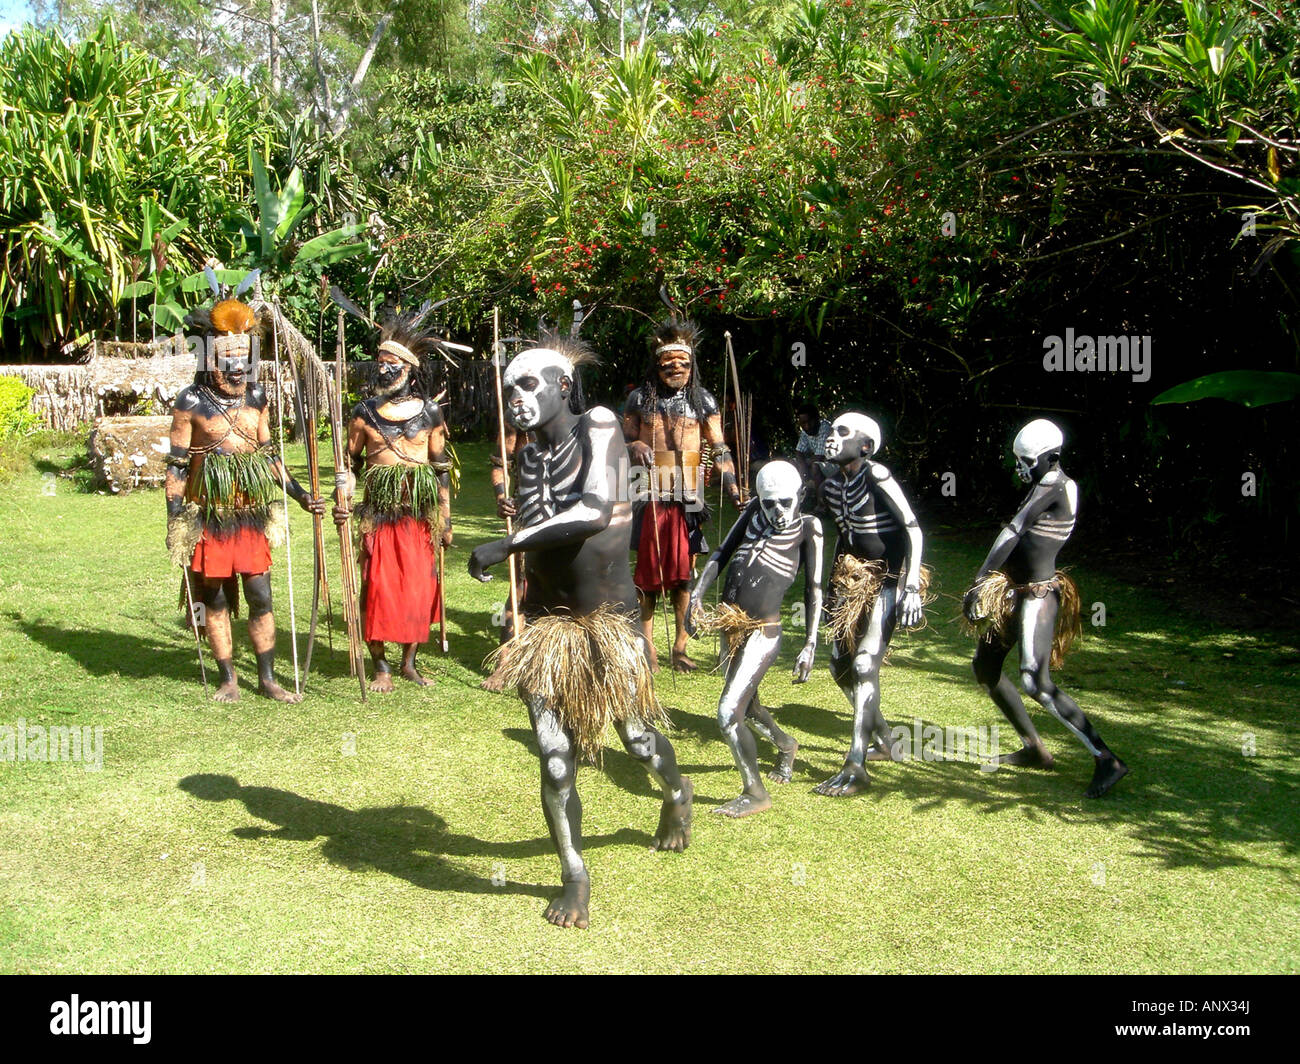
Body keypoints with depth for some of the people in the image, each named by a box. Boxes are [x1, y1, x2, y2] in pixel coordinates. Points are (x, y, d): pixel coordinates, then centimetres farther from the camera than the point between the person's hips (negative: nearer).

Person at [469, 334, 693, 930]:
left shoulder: (597, 427, -13)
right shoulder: (530, 455, 4)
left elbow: (595, 510, -27)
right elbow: (535, 536, 9)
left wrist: (504, 545, -29)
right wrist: (526, 607, 0)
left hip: (608, 618, -4)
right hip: (547, 619, 4)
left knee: (636, 736, 11)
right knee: (555, 759, -3)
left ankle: (677, 795, 45)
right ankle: (574, 877, 14)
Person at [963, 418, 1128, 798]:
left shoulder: (1052, 485, -16)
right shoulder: (1061, 485, 13)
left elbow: (1011, 535, -18)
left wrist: (978, 584, -18)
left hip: (1037, 596, -11)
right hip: (1016, 593, 11)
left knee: (1036, 682, -19)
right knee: (985, 667, 17)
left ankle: (1107, 760, -15)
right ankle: (1033, 748, 26)